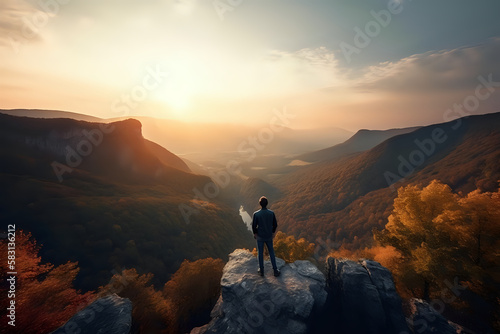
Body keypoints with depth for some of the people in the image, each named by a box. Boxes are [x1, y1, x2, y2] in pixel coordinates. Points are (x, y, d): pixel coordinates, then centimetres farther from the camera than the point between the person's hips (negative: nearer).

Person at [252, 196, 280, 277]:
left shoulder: (256, 214, -20)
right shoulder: (271, 213, -14)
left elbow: (253, 226, -11)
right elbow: (275, 224, -3)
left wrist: (255, 233, 8)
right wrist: (273, 232, 14)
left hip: (260, 237, -1)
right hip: (269, 236, 1)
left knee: (260, 253, 15)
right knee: (271, 253, 18)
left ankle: (261, 270, 30)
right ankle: (275, 270, 27)